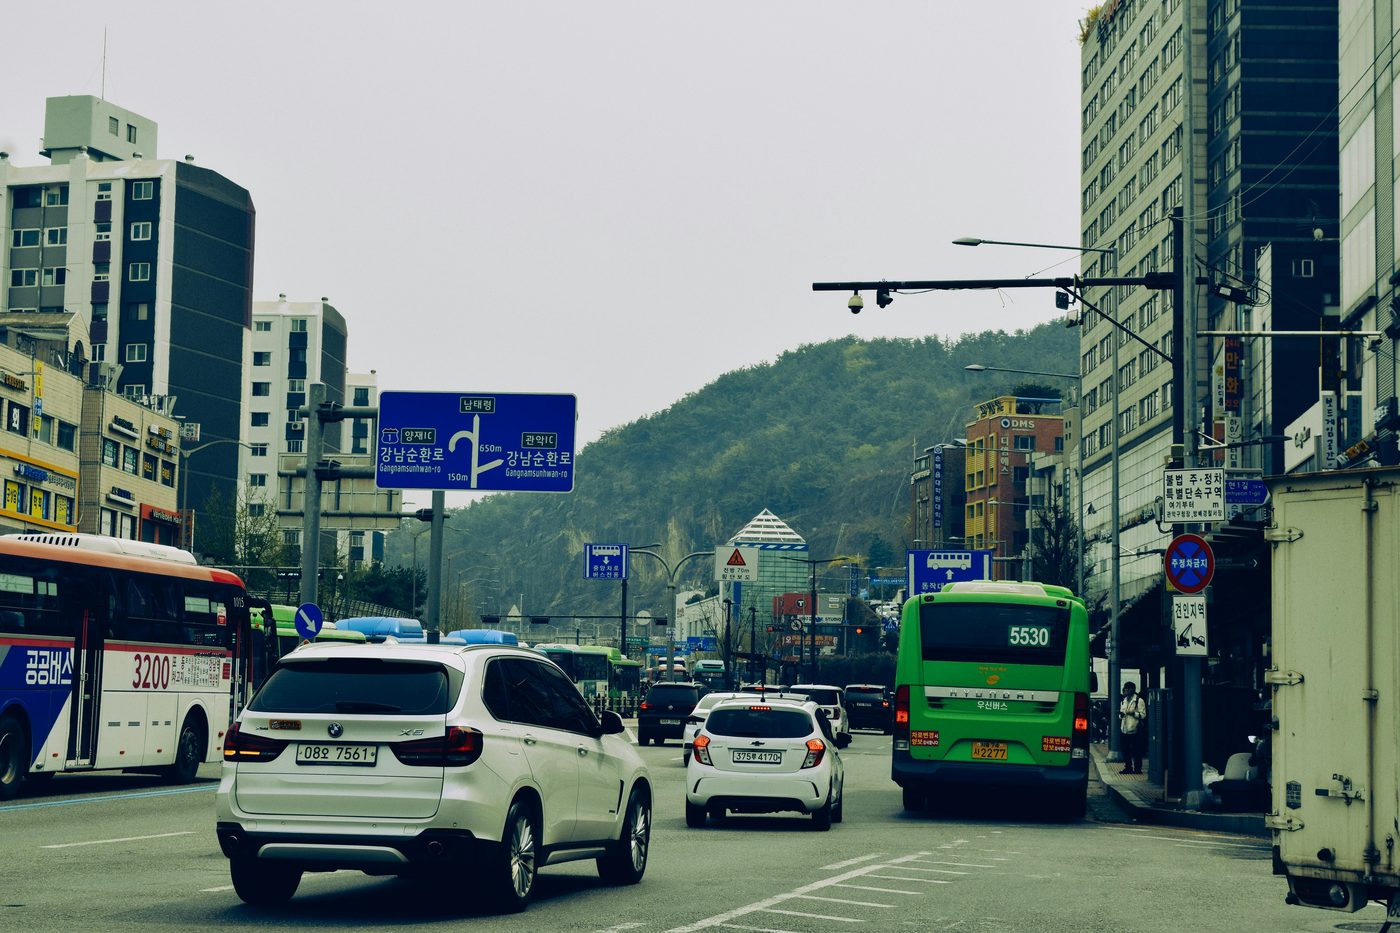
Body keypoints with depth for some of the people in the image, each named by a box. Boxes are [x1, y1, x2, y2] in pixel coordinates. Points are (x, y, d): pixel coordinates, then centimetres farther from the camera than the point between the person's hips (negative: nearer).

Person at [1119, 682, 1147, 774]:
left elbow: (1143, 715, -9)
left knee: (1136, 750, -3)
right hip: (1125, 729, 7)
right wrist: (1121, 714, 5)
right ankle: (1128, 767, 17)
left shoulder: (1139, 701, -5)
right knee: (1126, 750, 9)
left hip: (1135, 730, -7)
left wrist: (1133, 713, -21)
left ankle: (1137, 768, 3)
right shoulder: (1124, 701, 17)